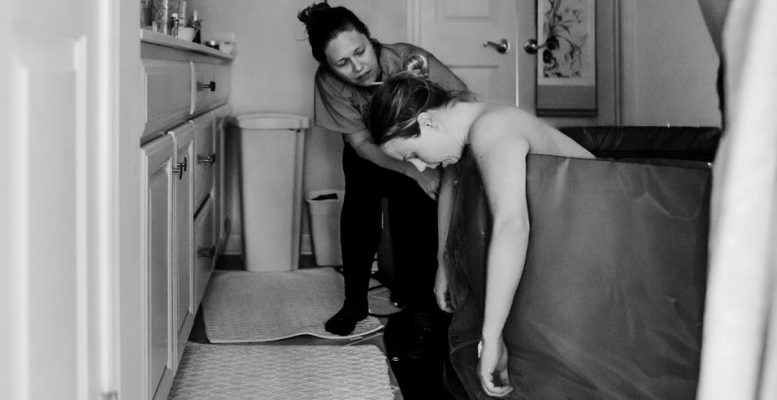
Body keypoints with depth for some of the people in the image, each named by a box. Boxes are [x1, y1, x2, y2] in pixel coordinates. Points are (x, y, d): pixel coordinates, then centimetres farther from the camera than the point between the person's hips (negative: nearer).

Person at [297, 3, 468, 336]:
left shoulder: (410, 60, -38)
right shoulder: (328, 81, -32)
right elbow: (361, 142, -27)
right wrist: (416, 172, -39)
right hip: (366, 156, 1)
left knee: (415, 220, -14)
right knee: (359, 212, -13)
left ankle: (420, 300, 6)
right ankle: (354, 302, 4)